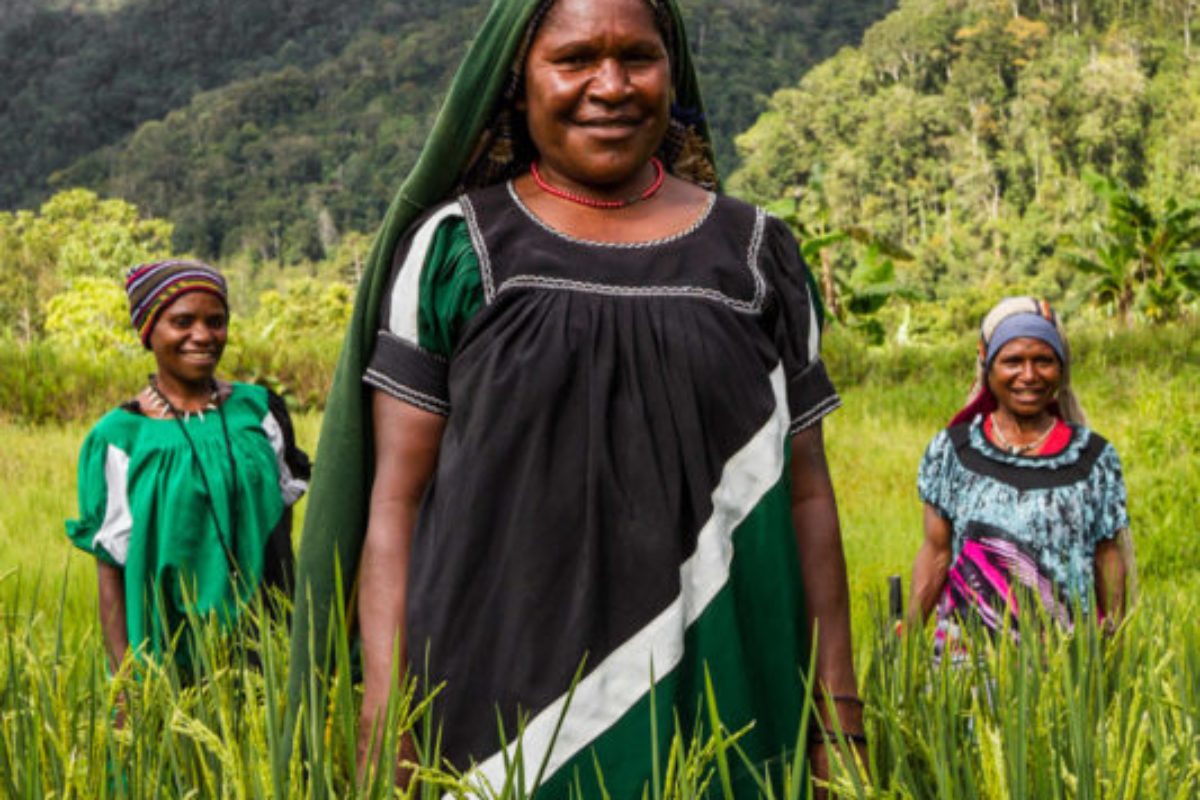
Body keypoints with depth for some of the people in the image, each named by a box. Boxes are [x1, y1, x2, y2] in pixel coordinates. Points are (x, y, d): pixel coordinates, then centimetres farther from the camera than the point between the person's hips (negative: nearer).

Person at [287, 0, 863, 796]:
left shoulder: (757, 254, 8)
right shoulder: (450, 249, 3)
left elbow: (802, 493, 9)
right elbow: (396, 498, 0)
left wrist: (839, 704, 4)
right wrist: (384, 718, -7)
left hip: (718, 694, 2)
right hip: (506, 695, -1)